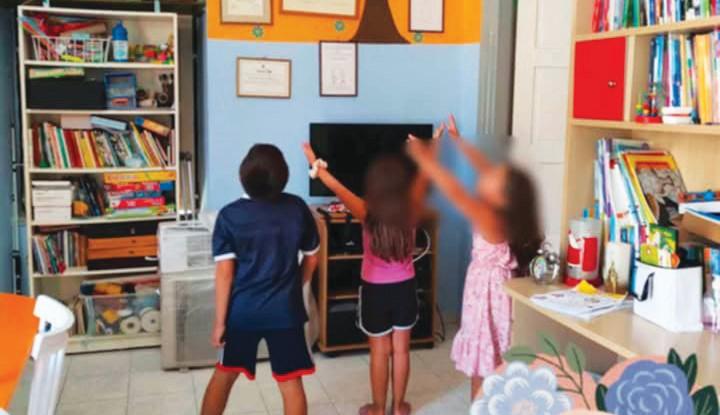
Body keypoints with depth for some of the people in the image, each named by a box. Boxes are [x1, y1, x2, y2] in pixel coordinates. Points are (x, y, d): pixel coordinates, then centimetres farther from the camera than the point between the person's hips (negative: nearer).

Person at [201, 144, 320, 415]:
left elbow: (224, 273, -12)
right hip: (285, 310, 1)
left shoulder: (230, 215, -11)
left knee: (224, 375, 19)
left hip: (242, 311, 0)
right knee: (291, 383, 10)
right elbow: (311, 259, 5)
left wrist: (220, 321, -5)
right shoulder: (297, 208, -5)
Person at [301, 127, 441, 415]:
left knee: (379, 353, 10)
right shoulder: (412, 212, -12)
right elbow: (423, 177, 2)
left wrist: (316, 165, 0)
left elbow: (338, 188, -12)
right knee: (401, 350, 14)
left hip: (375, 290, -2)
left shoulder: (368, 214, -20)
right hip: (405, 288, 2)